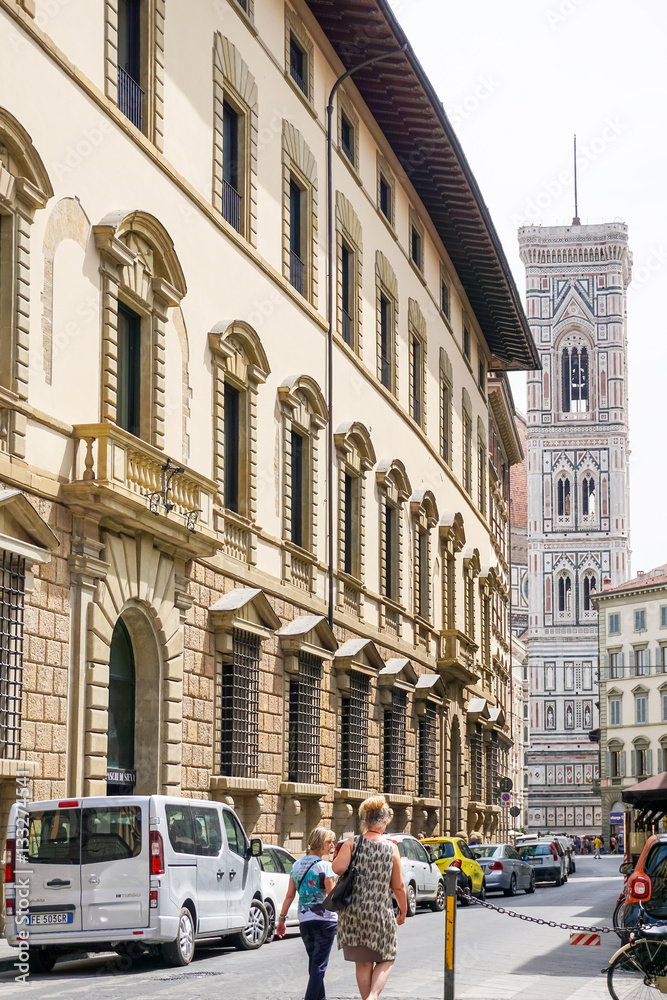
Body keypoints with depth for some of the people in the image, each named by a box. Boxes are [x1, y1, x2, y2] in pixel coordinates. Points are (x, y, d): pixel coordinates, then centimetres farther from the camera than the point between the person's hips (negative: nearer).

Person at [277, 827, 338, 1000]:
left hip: (304, 920, 6)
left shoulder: (297, 865, 9)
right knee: (319, 965, -3)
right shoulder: (325, 866, -9)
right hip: (325, 920, -6)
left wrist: (281, 918, 14)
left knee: (314, 964, 17)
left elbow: (290, 895, 9)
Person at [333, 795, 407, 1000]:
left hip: (353, 912, 1)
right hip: (381, 913, -1)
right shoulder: (391, 848, -2)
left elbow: (338, 868, -19)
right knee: (385, 960, 13)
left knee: (363, 964, 15)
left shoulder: (352, 843, -3)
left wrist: (337, 858, 4)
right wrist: (403, 911, 17)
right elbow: (398, 887, 2)